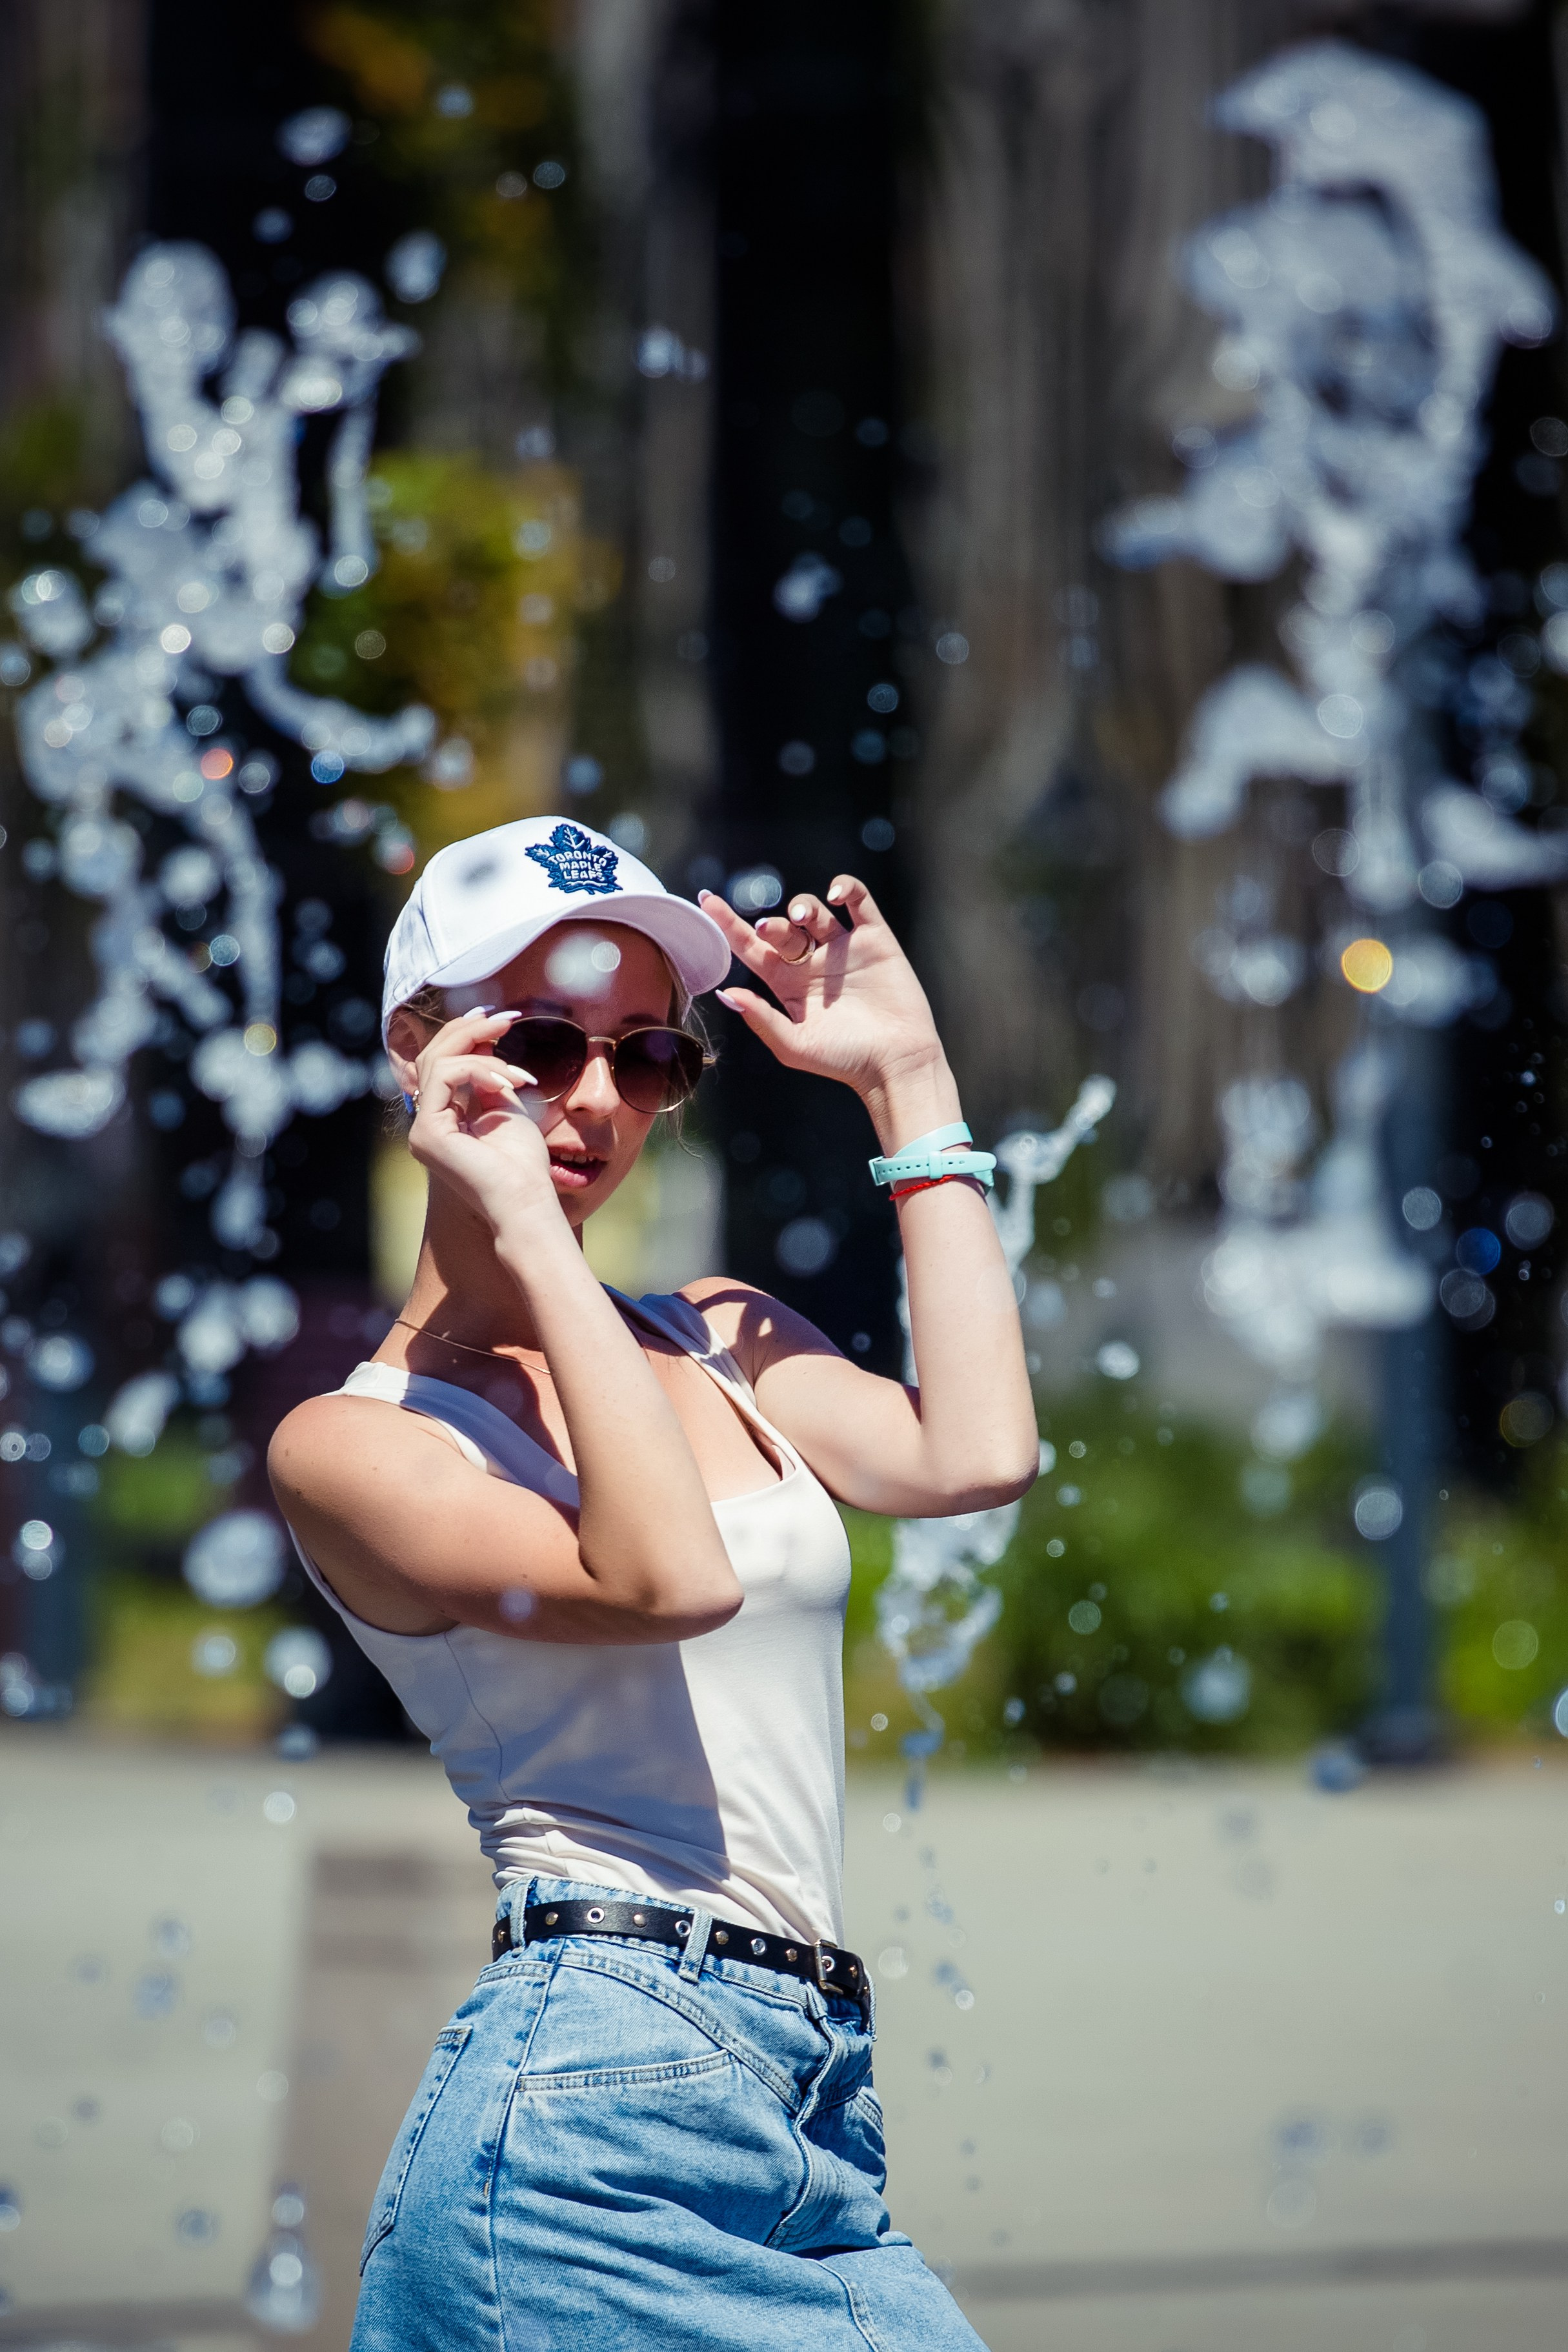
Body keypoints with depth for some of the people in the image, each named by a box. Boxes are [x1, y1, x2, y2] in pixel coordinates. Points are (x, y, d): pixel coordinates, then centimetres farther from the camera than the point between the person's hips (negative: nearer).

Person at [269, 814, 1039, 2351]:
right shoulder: (355, 1440, 1)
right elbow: (668, 1578, -16)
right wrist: (522, 1228, -12)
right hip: (600, 2095, -6)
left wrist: (907, 1076, 7)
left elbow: (978, 1457, -1)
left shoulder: (725, 1344, 19)